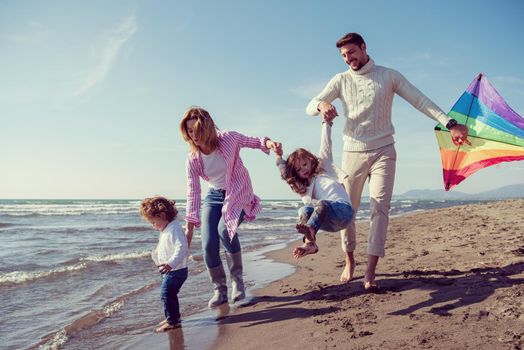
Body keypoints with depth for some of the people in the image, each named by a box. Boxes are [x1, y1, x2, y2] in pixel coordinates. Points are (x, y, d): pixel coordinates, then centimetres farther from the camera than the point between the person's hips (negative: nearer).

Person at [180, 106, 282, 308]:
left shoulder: (228, 139, -16)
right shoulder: (193, 159, -10)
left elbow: (253, 141, -1)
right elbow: (193, 192, -9)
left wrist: (267, 143, -25)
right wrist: (189, 225, -12)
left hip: (238, 195, -3)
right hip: (214, 196, 4)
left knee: (225, 229, -31)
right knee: (208, 244, -10)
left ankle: (237, 278, -10)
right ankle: (220, 290, 11)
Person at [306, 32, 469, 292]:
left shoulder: (389, 76, 5)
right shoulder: (341, 80, 8)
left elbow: (420, 100, 0)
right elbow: (310, 107, 2)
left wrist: (449, 123, -13)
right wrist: (322, 105, -24)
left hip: (383, 152, -1)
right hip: (353, 153, 2)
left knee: (380, 207, -11)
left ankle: (370, 273, -10)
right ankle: (349, 261, 24)